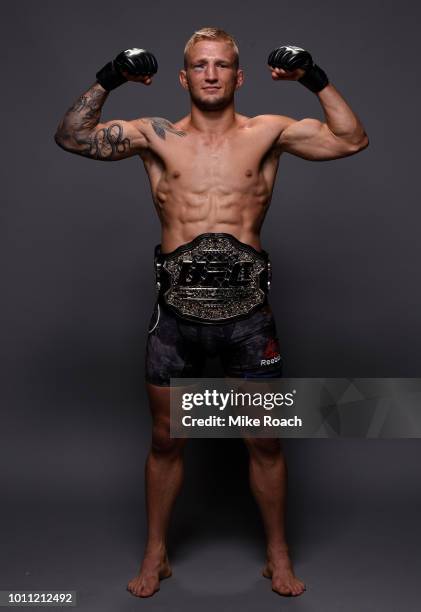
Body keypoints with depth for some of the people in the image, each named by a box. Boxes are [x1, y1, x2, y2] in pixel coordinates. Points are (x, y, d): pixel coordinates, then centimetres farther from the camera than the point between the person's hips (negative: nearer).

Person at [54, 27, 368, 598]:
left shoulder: (267, 133, 7)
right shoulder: (157, 136, 8)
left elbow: (353, 140, 3)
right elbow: (72, 136, 5)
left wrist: (315, 79, -2)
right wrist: (107, 80, -2)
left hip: (248, 309, 0)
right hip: (178, 310, 1)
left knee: (265, 441, 9)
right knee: (166, 440, 12)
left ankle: (278, 554, 31)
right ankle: (155, 555, 33)